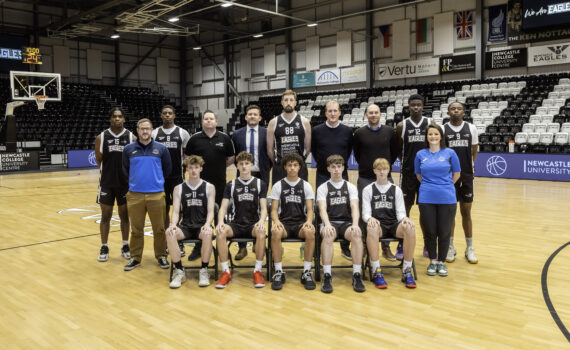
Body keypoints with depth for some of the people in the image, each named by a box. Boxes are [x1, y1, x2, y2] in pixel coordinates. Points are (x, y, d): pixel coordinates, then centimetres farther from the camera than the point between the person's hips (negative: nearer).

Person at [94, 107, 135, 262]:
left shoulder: (131, 137, -1)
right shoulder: (101, 137, 0)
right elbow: (99, 160, 5)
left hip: (125, 183, 0)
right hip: (107, 183, 0)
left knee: (124, 215, 9)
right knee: (106, 216, 6)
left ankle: (125, 246, 21)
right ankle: (104, 248, 17)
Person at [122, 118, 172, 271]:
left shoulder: (161, 148, 2)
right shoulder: (128, 149, 4)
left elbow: (167, 168, 12)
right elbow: (125, 169, 16)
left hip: (156, 194, -1)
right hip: (135, 195, 1)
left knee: (159, 229, 4)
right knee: (136, 229, 8)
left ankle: (161, 256, 19)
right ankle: (135, 257, 20)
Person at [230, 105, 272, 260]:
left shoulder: (267, 133, 3)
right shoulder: (237, 134, 6)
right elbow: (234, 154, 13)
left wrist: (267, 168, -1)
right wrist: (240, 168, 4)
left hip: (261, 175, 0)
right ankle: (242, 247, 5)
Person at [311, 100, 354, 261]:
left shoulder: (348, 131, 2)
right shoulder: (317, 131, -1)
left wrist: (343, 164, 12)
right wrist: (321, 163, 10)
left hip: (342, 175, 1)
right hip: (322, 176, 0)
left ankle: (345, 247, 12)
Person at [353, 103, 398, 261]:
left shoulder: (389, 131, 3)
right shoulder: (359, 133, 0)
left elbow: (394, 152, 11)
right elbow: (356, 154, 9)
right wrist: (366, 166, 10)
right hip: (365, 178, -1)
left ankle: (386, 247, 15)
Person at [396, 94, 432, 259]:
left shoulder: (430, 123, 3)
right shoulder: (402, 126, 1)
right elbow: (398, 149, 9)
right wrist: (408, 159, 0)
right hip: (408, 172, -1)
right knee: (405, 208, 3)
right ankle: (402, 245, 12)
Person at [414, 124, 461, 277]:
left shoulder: (450, 153, 1)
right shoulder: (420, 154, 6)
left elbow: (456, 174, 10)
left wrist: (445, 186, 13)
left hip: (447, 199, -1)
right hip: (426, 199, 1)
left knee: (444, 232, 5)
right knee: (429, 232, 6)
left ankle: (442, 262, 21)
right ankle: (432, 261, 23)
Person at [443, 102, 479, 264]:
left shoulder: (471, 128, 2)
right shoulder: (442, 129, -2)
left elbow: (474, 150, 13)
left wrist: (471, 165, 8)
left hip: (466, 176, 1)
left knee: (466, 212, 8)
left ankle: (469, 248, 17)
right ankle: (450, 247, 18)